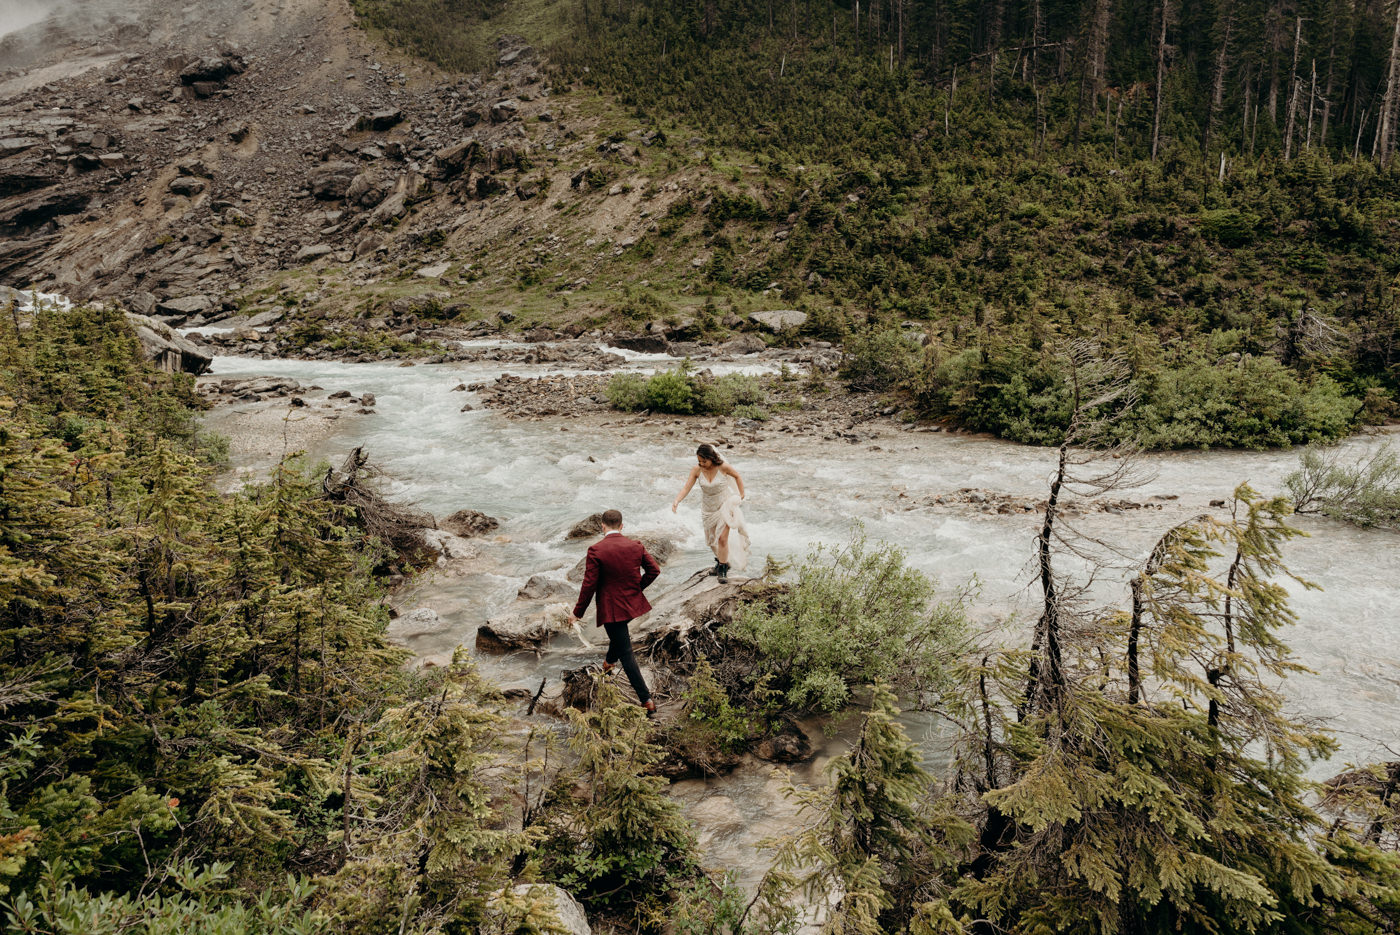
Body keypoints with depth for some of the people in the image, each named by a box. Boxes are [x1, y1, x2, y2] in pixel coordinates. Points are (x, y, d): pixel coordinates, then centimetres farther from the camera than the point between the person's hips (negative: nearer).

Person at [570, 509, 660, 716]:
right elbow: (654, 569, 2)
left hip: (611, 607, -6)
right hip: (633, 603, 6)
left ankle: (647, 701, -2)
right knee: (619, 635, 35)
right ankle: (609, 662, 60)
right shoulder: (635, 546, -3)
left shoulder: (596, 550, -17)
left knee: (626, 652, -1)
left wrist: (578, 611, -5)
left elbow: (589, 584, -16)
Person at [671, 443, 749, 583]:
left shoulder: (723, 467, -22)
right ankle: (720, 559, 41)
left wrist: (741, 495, 3)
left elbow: (737, 476, -2)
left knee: (723, 538, -10)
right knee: (712, 539, 15)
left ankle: (722, 569, 5)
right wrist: (676, 500, -36)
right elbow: (686, 488, -19)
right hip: (708, 508, 3)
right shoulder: (696, 470, -16)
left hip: (725, 505, -3)